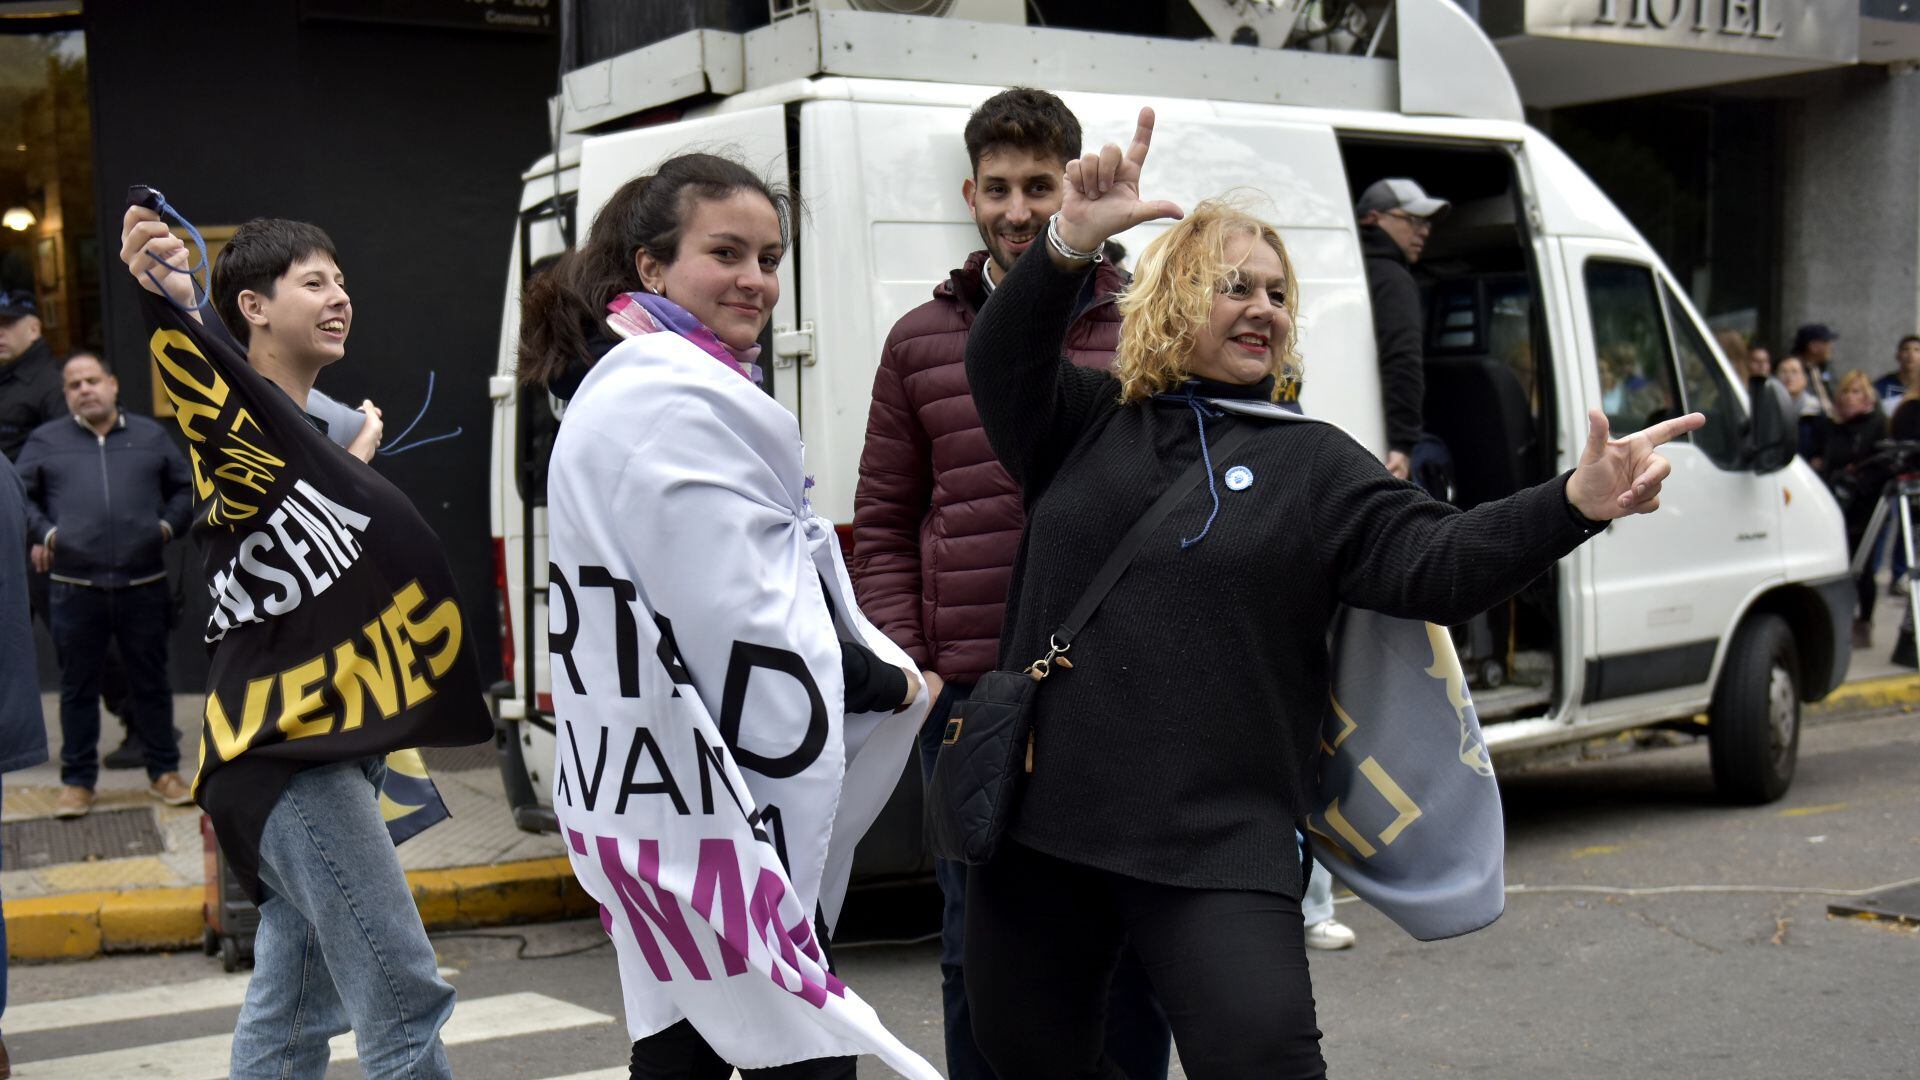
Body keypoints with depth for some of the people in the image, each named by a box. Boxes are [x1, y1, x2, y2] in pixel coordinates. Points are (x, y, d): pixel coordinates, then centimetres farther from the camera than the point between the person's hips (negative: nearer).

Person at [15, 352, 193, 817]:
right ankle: (77, 781, 15)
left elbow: (184, 487, 18)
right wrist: (42, 533, -3)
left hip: (144, 586, 1)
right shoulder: (46, 441, 8)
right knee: (77, 686, 6)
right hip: (74, 588, 0)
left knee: (150, 681, 7)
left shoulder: (150, 435, 11)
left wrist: (169, 524, 3)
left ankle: (164, 772, 18)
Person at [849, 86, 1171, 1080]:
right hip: (969, 697, 1)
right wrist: (908, 664, 1)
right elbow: (880, 523, 12)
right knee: (977, 950, 8)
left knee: (1128, 945, 8)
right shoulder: (921, 342, 9)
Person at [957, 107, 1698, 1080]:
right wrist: (1069, 247, -26)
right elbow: (1000, 366, -9)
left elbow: (1434, 562, -5)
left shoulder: (1313, 464, 7)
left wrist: (1573, 505, -23)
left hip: (1220, 845, -2)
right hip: (1039, 826, 2)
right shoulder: (1091, 423, 9)